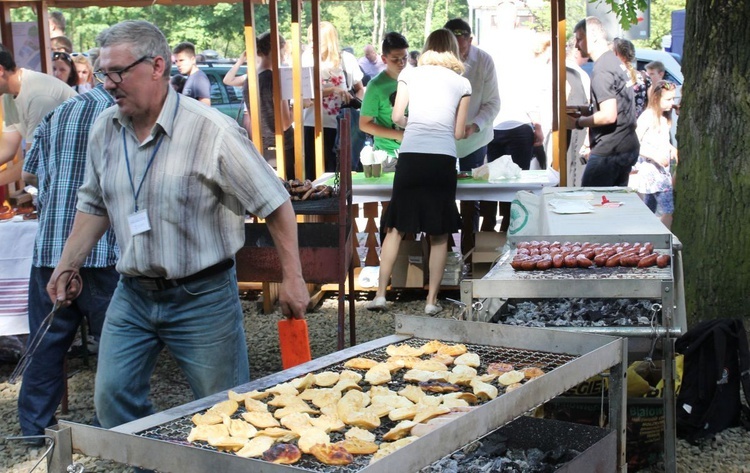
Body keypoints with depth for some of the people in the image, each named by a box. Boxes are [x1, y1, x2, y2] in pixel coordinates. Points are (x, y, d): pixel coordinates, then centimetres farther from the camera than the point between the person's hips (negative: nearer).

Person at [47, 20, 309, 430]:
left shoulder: (211, 131, -17)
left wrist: (292, 279, -12)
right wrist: (67, 266, 10)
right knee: (112, 397, 5)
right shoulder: (104, 129, 1)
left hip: (202, 297, -5)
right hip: (132, 295, 5)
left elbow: (275, 204, -12)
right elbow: (94, 205, 16)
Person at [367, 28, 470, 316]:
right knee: (439, 234, 7)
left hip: (410, 157, 1)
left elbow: (397, 117, 6)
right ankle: (432, 300, 8)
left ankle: (380, 294, 6)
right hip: (443, 159, 0)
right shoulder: (461, 83, 10)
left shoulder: (410, 74, 11)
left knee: (396, 227, 8)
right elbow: (458, 133, 9)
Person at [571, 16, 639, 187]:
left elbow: (609, 116, -23)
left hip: (609, 152, -10)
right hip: (628, 148, 10)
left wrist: (578, 122, -11)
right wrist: (581, 110, 13)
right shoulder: (615, 61, 14)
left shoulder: (602, 69, -17)